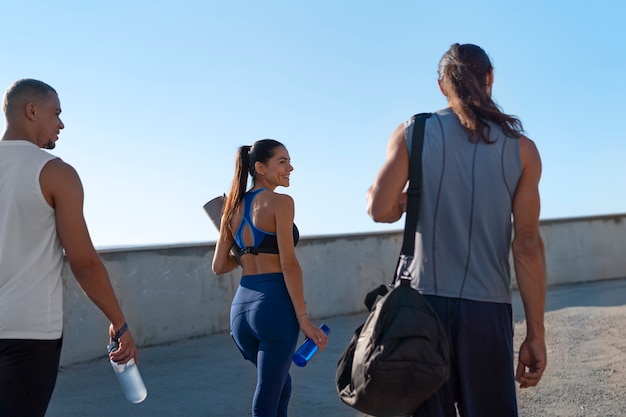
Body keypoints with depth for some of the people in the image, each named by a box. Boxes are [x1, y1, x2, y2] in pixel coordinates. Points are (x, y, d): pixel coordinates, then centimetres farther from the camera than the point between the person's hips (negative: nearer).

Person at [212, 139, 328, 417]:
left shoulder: (234, 208, 12)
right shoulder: (280, 202, -7)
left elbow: (219, 266, 13)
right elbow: (289, 265, -13)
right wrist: (303, 318, -11)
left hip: (241, 307, 7)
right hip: (275, 305, -7)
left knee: (281, 384, 26)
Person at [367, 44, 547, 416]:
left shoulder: (413, 133, 1)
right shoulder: (521, 148, 2)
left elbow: (381, 210, -9)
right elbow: (528, 246, -2)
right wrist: (536, 334, 1)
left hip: (426, 302, 0)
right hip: (488, 308, 0)